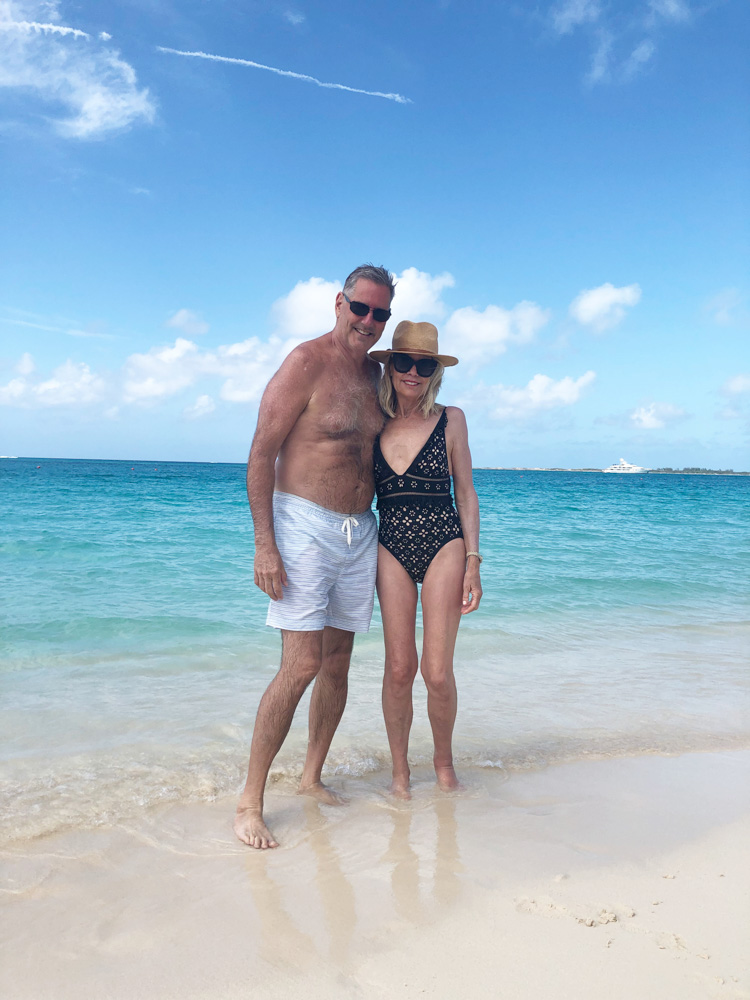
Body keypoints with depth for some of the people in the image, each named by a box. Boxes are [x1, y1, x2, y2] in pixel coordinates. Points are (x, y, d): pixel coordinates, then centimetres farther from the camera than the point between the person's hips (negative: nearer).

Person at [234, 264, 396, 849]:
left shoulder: (374, 373, 13)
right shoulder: (307, 363, -9)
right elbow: (261, 454, -12)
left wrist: (379, 533, 18)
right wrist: (264, 544, -19)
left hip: (360, 532, 7)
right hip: (305, 525, -7)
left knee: (338, 663, 11)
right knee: (301, 666, -11)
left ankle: (312, 776, 27)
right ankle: (250, 801, 3)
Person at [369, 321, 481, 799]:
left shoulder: (450, 419, 2)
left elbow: (466, 492, 4)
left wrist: (473, 561, -2)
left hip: (444, 546, -1)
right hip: (391, 549, 2)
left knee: (437, 671, -4)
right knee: (399, 667, -2)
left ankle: (444, 759, 23)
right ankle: (400, 769, 18)